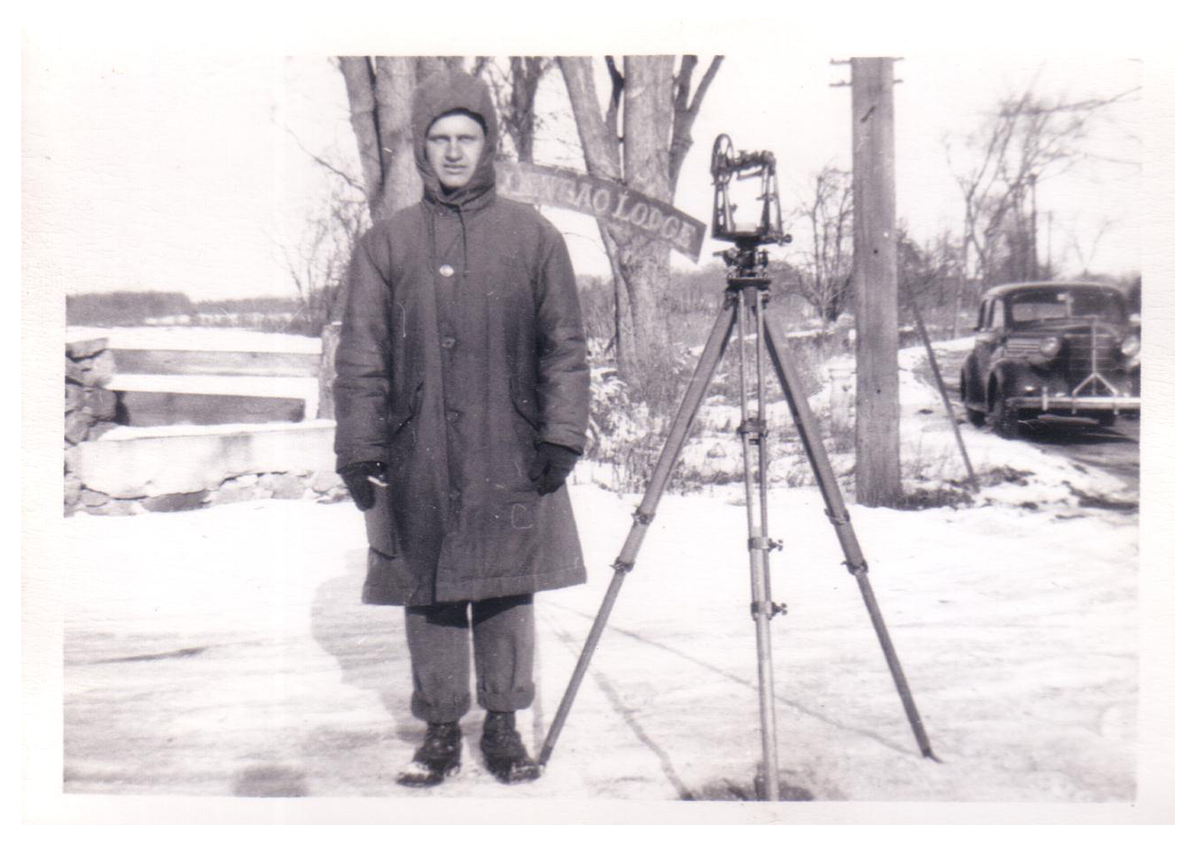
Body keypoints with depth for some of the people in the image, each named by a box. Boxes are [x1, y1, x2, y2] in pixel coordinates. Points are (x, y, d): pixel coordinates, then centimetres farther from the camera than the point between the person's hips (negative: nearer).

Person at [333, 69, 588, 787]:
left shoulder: (534, 237, 6)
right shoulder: (387, 245, 7)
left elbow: (565, 347, 6)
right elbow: (361, 358, 7)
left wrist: (562, 435, -2)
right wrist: (359, 452, 1)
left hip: (511, 459, 0)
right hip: (419, 461, 1)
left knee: (507, 595, 6)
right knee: (429, 599, 7)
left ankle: (504, 727, 21)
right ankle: (442, 732, 21)